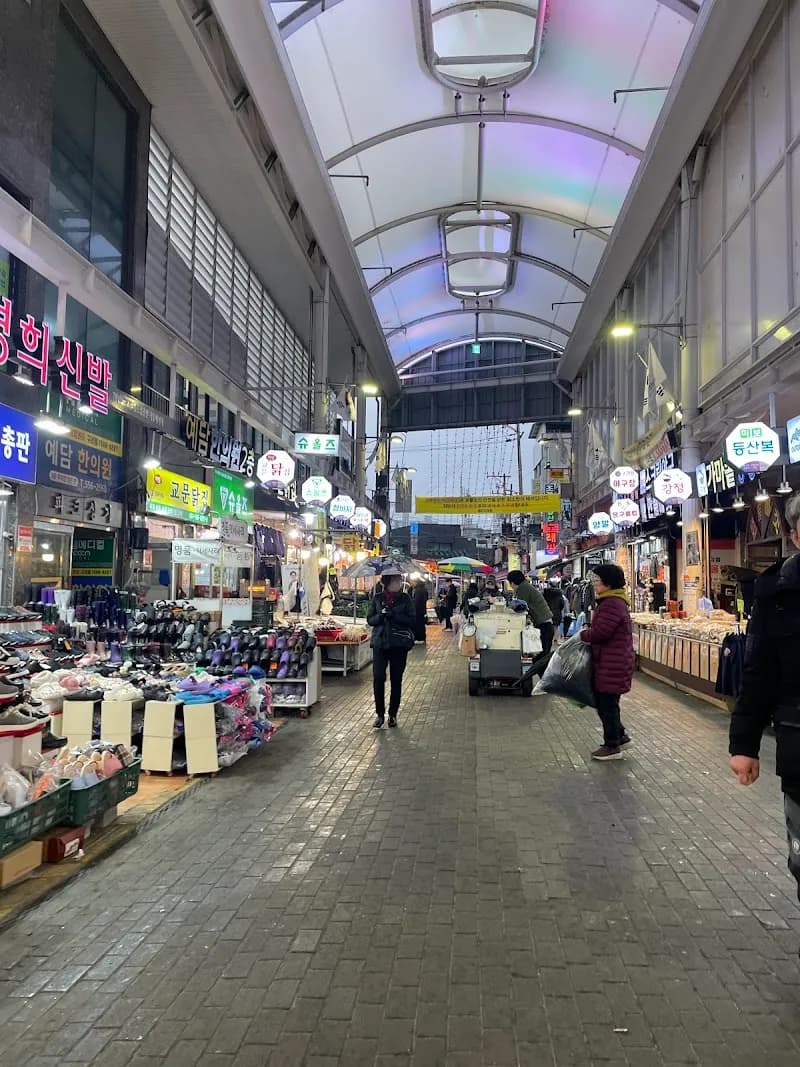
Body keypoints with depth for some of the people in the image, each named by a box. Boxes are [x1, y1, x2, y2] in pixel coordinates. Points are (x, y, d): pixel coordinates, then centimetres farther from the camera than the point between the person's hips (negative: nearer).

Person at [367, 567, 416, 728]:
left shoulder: (405, 599, 2)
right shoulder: (377, 598, 5)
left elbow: (411, 620, -4)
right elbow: (370, 620, 6)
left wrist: (394, 615, -17)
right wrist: (381, 615, -15)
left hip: (399, 644, 0)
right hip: (380, 643, 0)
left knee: (396, 680, 5)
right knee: (378, 679, -6)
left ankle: (393, 714, 18)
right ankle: (379, 713, 8)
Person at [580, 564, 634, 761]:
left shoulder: (612, 604, -21)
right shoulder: (610, 601, 14)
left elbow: (600, 632, -25)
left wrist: (583, 635, -8)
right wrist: (588, 632, 6)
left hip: (612, 664, -10)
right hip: (609, 662, 10)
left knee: (607, 704, 1)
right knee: (603, 701, 18)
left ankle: (612, 746, 12)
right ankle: (619, 736, 31)